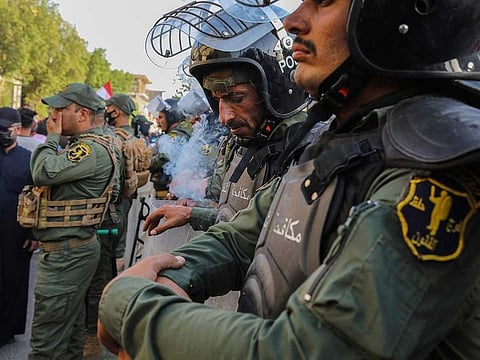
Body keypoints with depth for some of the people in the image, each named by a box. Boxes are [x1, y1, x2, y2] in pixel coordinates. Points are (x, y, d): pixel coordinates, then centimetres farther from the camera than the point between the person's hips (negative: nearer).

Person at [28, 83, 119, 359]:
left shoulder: (93, 149, -19)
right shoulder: (79, 144, 16)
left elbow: (43, 173, -27)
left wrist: (52, 137, -12)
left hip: (68, 253, -11)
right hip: (73, 249, 11)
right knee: (70, 327, 21)